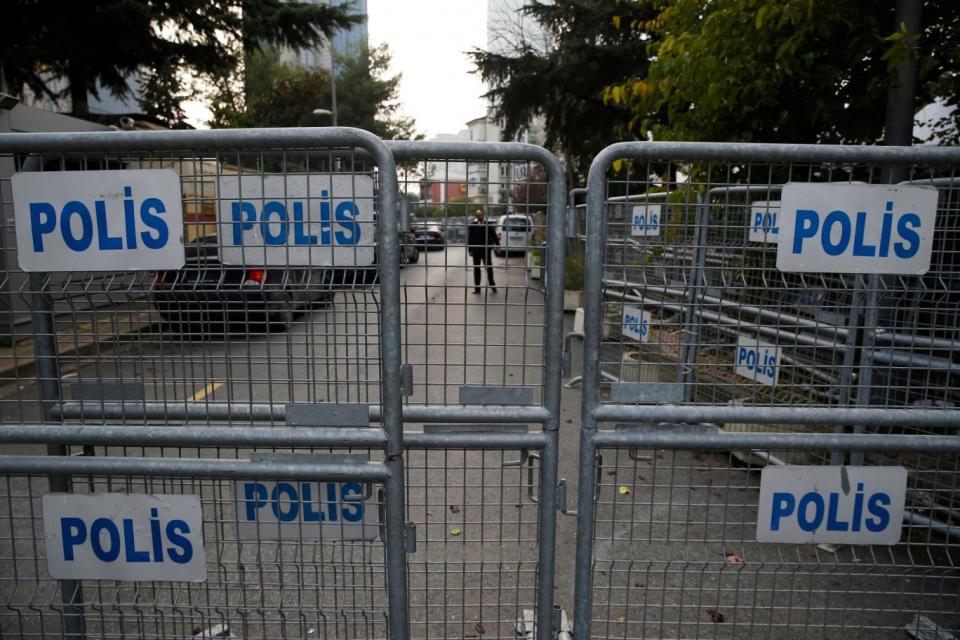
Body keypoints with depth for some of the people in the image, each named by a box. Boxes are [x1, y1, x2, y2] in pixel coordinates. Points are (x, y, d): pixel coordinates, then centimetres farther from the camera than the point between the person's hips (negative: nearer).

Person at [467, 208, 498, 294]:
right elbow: (469, 238, -3)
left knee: (489, 268, 4)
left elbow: (494, 235, 5)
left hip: (486, 250, 1)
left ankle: (492, 285, 17)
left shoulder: (488, 225, 3)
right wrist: (470, 250, -8)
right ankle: (477, 288, 10)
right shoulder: (471, 225, -2)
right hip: (476, 250, 0)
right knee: (476, 268, 5)